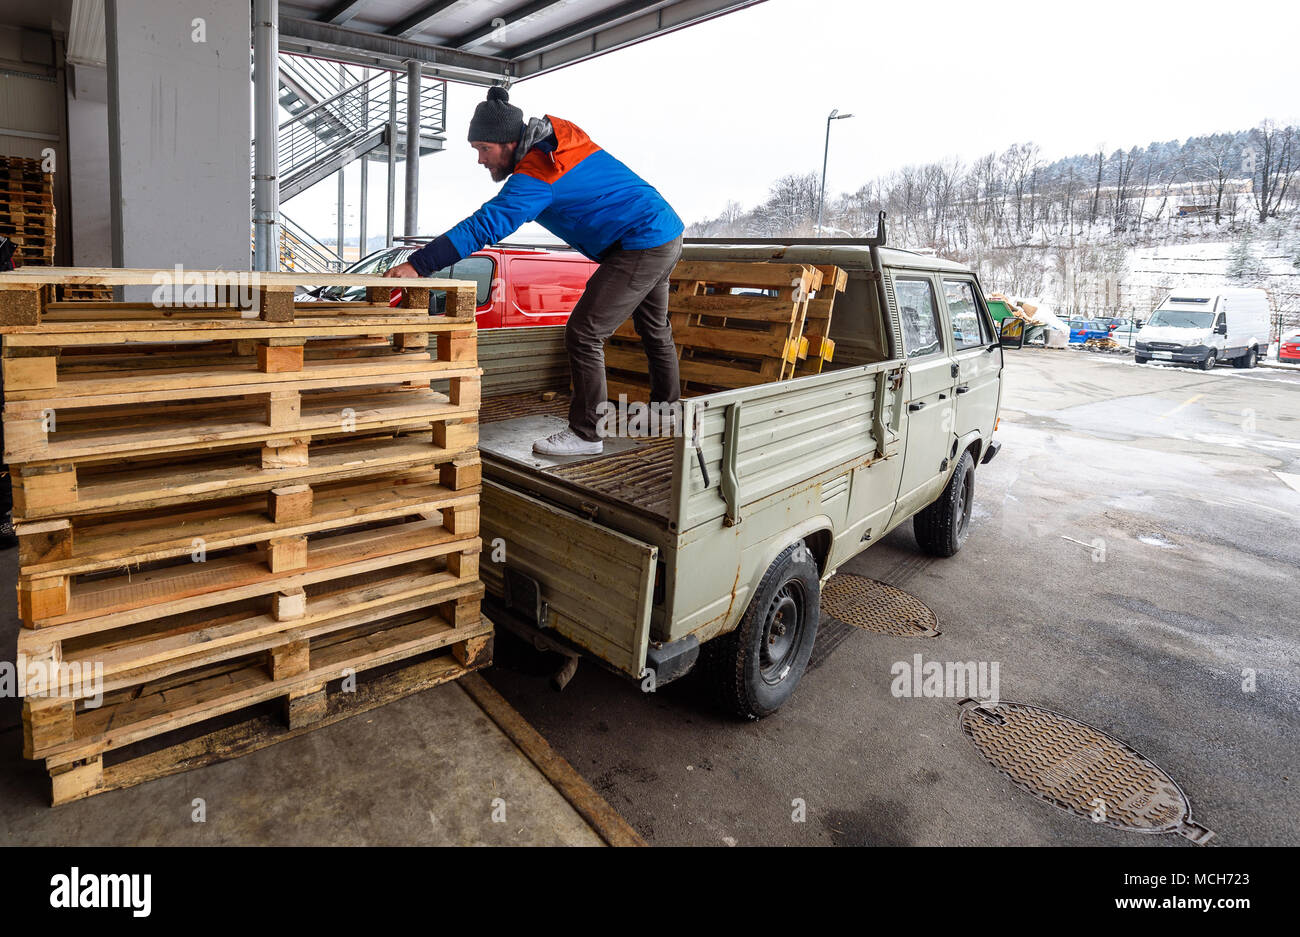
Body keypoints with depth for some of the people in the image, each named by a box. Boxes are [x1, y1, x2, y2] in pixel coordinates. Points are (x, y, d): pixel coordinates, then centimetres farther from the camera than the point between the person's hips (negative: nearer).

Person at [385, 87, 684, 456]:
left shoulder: (535, 176, -20)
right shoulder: (558, 133, 8)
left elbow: (483, 228, -28)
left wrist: (419, 264, -32)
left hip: (640, 248, -11)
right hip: (668, 235, 11)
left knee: (583, 335, -9)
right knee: (655, 329, 23)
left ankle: (585, 434, -3)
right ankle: (667, 410, 38)